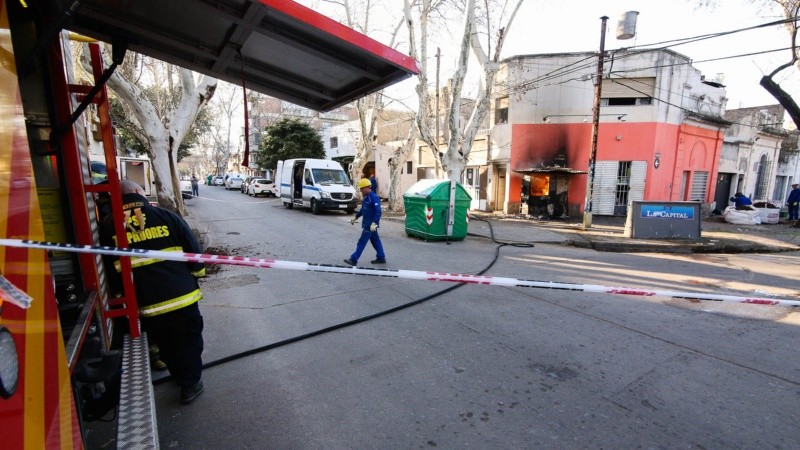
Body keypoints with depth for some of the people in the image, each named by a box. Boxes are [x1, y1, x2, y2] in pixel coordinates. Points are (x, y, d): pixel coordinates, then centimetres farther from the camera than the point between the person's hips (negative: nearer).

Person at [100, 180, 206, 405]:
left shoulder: (108, 227, 1)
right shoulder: (166, 216, -5)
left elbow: (111, 272, 8)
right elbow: (194, 253, -3)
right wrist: (196, 274, 15)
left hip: (146, 304, 2)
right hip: (182, 296, -2)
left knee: (165, 345, 24)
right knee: (188, 342, 16)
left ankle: (179, 376, 42)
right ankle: (191, 384, 28)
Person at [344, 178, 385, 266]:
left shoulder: (374, 197, -19)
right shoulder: (365, 197, 10)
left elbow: (378, 212, -24)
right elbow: (363, 209, 23)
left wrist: (374, 223, -31)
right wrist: (355, 217, 24)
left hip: (371, 224, -10)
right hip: (366, 223, 10)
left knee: (362, 241, -6)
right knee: (375, 240, 15)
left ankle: (353, 259, -1)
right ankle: (381, 258, 24)